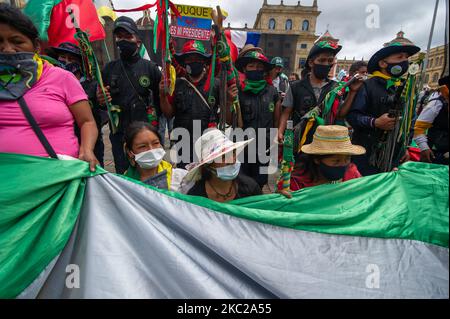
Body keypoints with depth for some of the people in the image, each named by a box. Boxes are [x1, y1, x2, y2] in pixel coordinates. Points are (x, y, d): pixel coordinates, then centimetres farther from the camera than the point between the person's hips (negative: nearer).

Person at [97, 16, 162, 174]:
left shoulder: (150, 67, 1)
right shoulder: (109, 69, 9)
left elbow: (161, 101, 1)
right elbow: (103, 103, 17)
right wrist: (100, 100, -5)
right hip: (119, 135, 3)